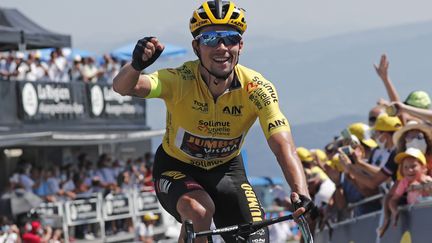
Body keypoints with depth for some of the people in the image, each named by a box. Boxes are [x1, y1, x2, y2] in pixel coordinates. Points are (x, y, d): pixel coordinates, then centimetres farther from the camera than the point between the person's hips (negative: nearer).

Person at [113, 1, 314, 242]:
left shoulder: (256, 88, -23)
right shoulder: (181, 80, -28)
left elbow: (284, 147, -33)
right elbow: (123, 87, -43)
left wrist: (301, 192, -51)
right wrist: (136, 65, -67)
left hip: (227, 169, 3)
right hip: (177, 168, -3)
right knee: (199, 211, -34)